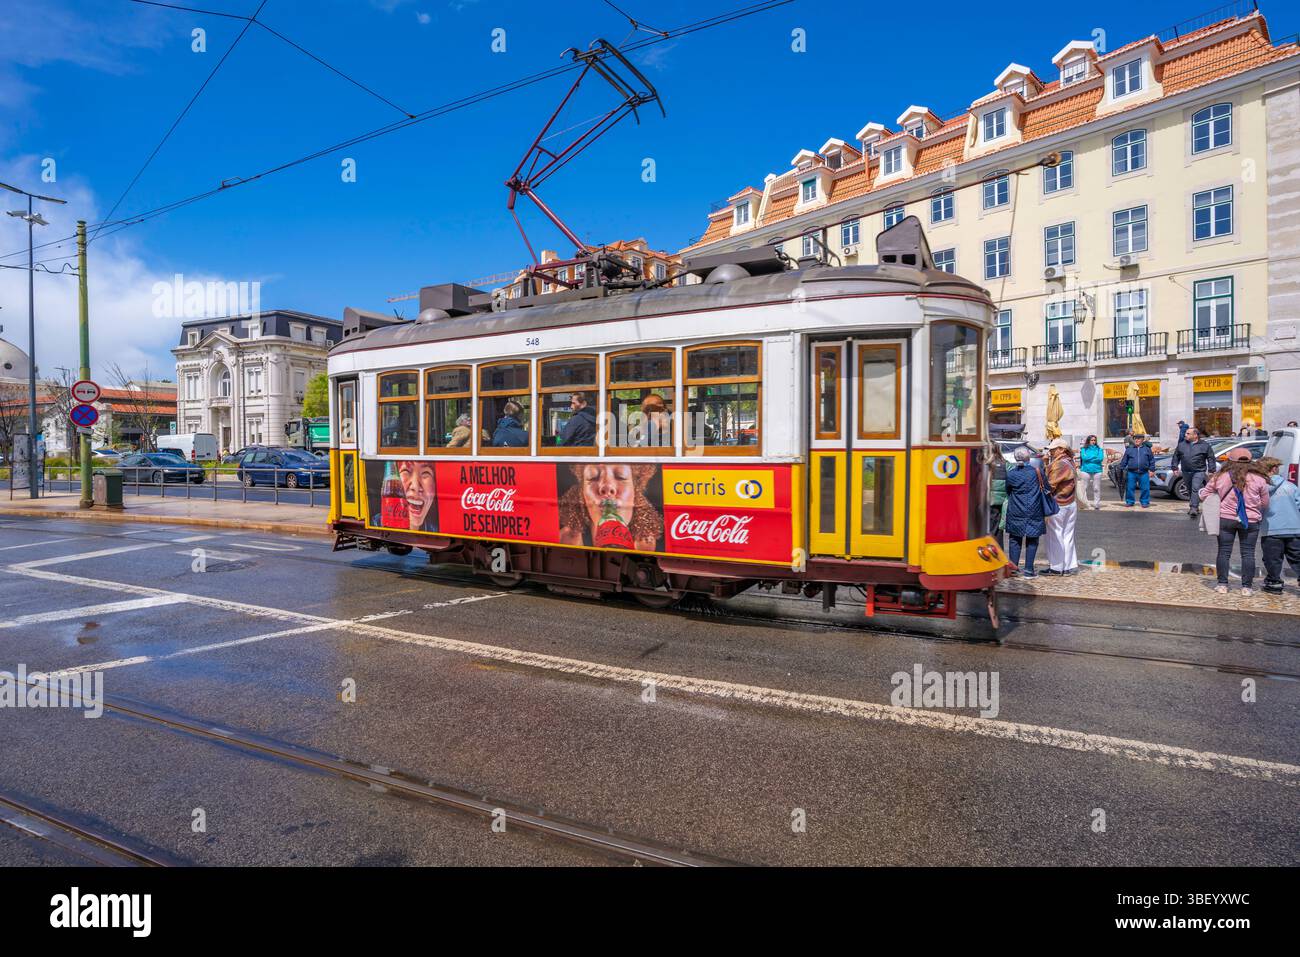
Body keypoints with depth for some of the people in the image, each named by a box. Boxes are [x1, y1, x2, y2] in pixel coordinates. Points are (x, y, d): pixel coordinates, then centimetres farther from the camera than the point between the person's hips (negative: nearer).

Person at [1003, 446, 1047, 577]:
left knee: (1014, 540, 10)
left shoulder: (1010, 474, -4)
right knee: (1032, 541, 8)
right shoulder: (1037, 472, -5)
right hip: (1034, 512, 0)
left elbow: (1006, 491, 5)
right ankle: (1029, 569, 7)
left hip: (1016, 512, 0)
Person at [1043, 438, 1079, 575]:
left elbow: (1050, 485, -19)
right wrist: (1047, 461, 3)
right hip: (1071, 504, 9)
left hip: (1058, 506, -9)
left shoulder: (1059, 465, -19)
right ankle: (1070, 565, 21)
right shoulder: (1069, 462, 12)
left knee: (1055, 536, 1)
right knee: (1068, 535, 15)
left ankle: (1056, 567, 8)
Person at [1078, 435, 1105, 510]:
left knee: (1096, 488, -1)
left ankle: (1097, 505, 4)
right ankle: (1085, 504, 10)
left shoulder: (1099, 449, 8)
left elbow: (1101, 458, -6)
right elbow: (1084, 457, -10)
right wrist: (1095, 456, -4)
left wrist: (1089, 458, -6)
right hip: (1086, 470, 0)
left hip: (1097, 470, 0)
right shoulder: (1084, 449, 7)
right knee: (1086, 488, 3)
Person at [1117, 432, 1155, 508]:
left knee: (1145, 488, 1)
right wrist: (1122, 469, 6)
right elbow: (1124, 460, 10)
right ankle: (1129, 502, 13)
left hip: (1144, 473, -1)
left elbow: (1152, 460, 9)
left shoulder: (1147, 449, 6)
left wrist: (1151, 470, 4)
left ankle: (1145, 502, 12)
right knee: (1130, 488, 3)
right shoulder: (1129, 449, 7)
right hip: (1131, 472, 1)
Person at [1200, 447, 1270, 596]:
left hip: (1225, 519, 0)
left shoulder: (1221, 477, -3)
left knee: (1224, 552, 7)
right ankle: (1246, 587, 9)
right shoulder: (1259, 479, -3)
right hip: (1251, 521, 0)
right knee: (1248, 553, 7)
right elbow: (1265, 504, 4)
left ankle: (1222, 585, 9)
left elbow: (1203, 495, 5)